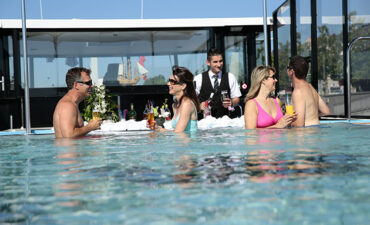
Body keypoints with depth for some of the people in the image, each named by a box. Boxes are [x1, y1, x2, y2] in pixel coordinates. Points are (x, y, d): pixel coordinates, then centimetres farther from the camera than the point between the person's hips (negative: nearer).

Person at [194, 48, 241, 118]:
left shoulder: (230, 77, 8)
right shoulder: (199, 79, 5)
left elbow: (236, 98, 12)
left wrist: (231, 103, -8)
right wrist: (199, 105, -10)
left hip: (224, 118, 1)